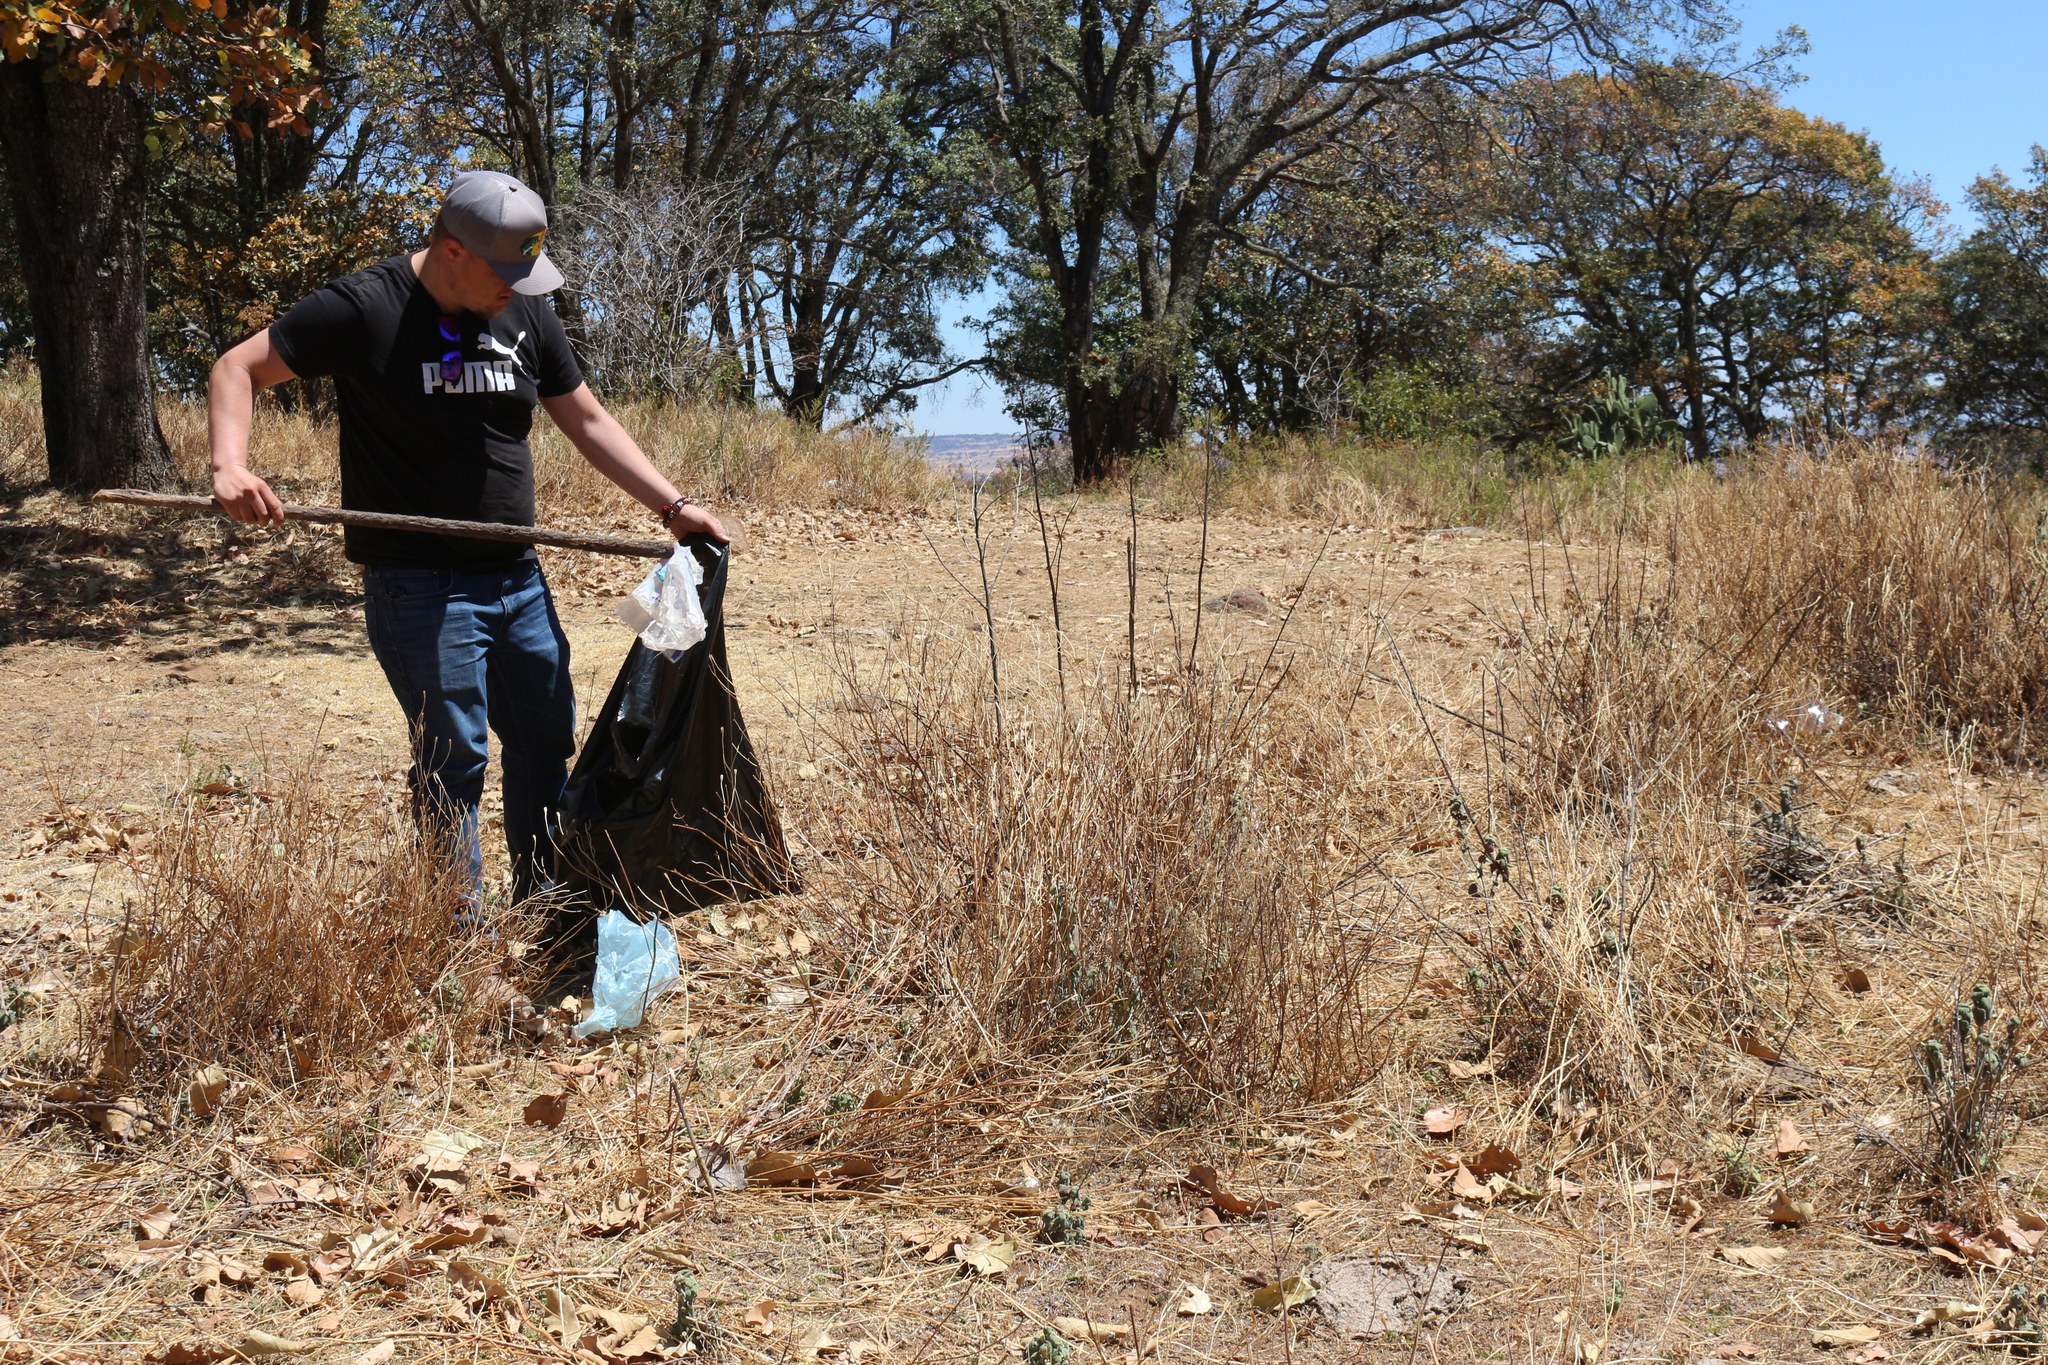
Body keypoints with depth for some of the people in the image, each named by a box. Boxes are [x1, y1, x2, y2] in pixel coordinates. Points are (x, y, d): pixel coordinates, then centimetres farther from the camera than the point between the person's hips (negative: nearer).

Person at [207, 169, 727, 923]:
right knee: (453, 760, -3)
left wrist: (671, 504, 4)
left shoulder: (526, 314, 7)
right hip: (420, 587, -6)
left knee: (547, 743, 13)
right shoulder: (363, 309, -10)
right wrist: (231, 465, -23)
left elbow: (586, 420, 12)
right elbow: (238, 369, -5)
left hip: (519, 579, 6)